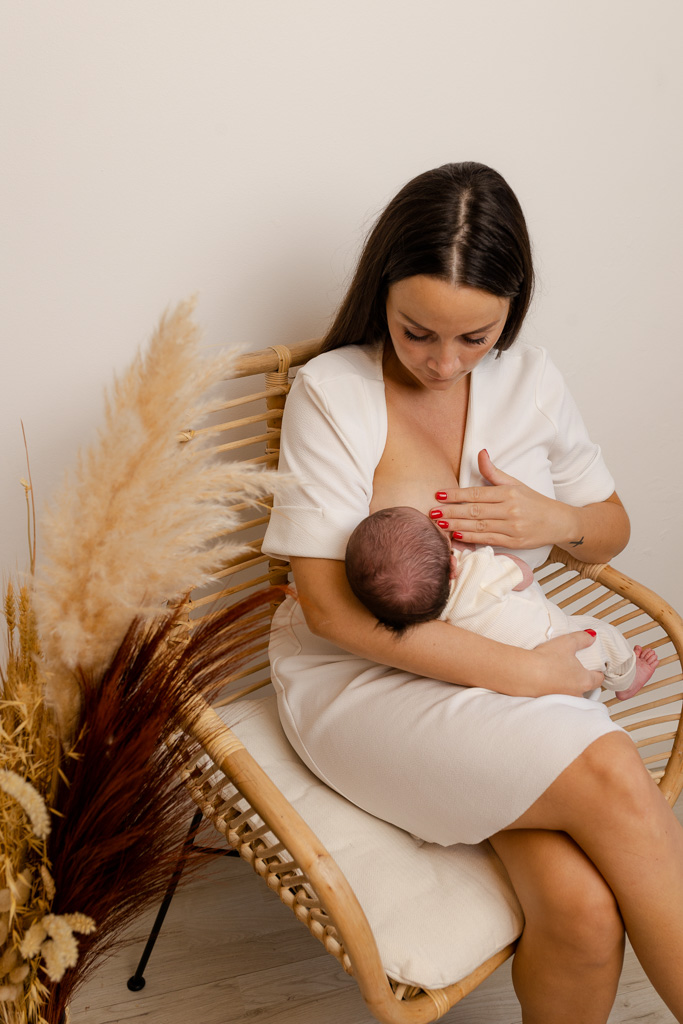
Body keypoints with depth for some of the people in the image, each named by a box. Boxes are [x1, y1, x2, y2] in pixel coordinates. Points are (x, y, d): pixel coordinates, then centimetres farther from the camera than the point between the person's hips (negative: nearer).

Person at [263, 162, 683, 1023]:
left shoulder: (530, 379, 5)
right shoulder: (332, 392, -9)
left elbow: (612, 529, 17)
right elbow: (330, 606, -15)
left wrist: (552, 520, -9)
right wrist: (518, 671, -19)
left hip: (516, 663, 4)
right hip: (360, 679, -4)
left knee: (583, 908, -24)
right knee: (609, 775, -29)